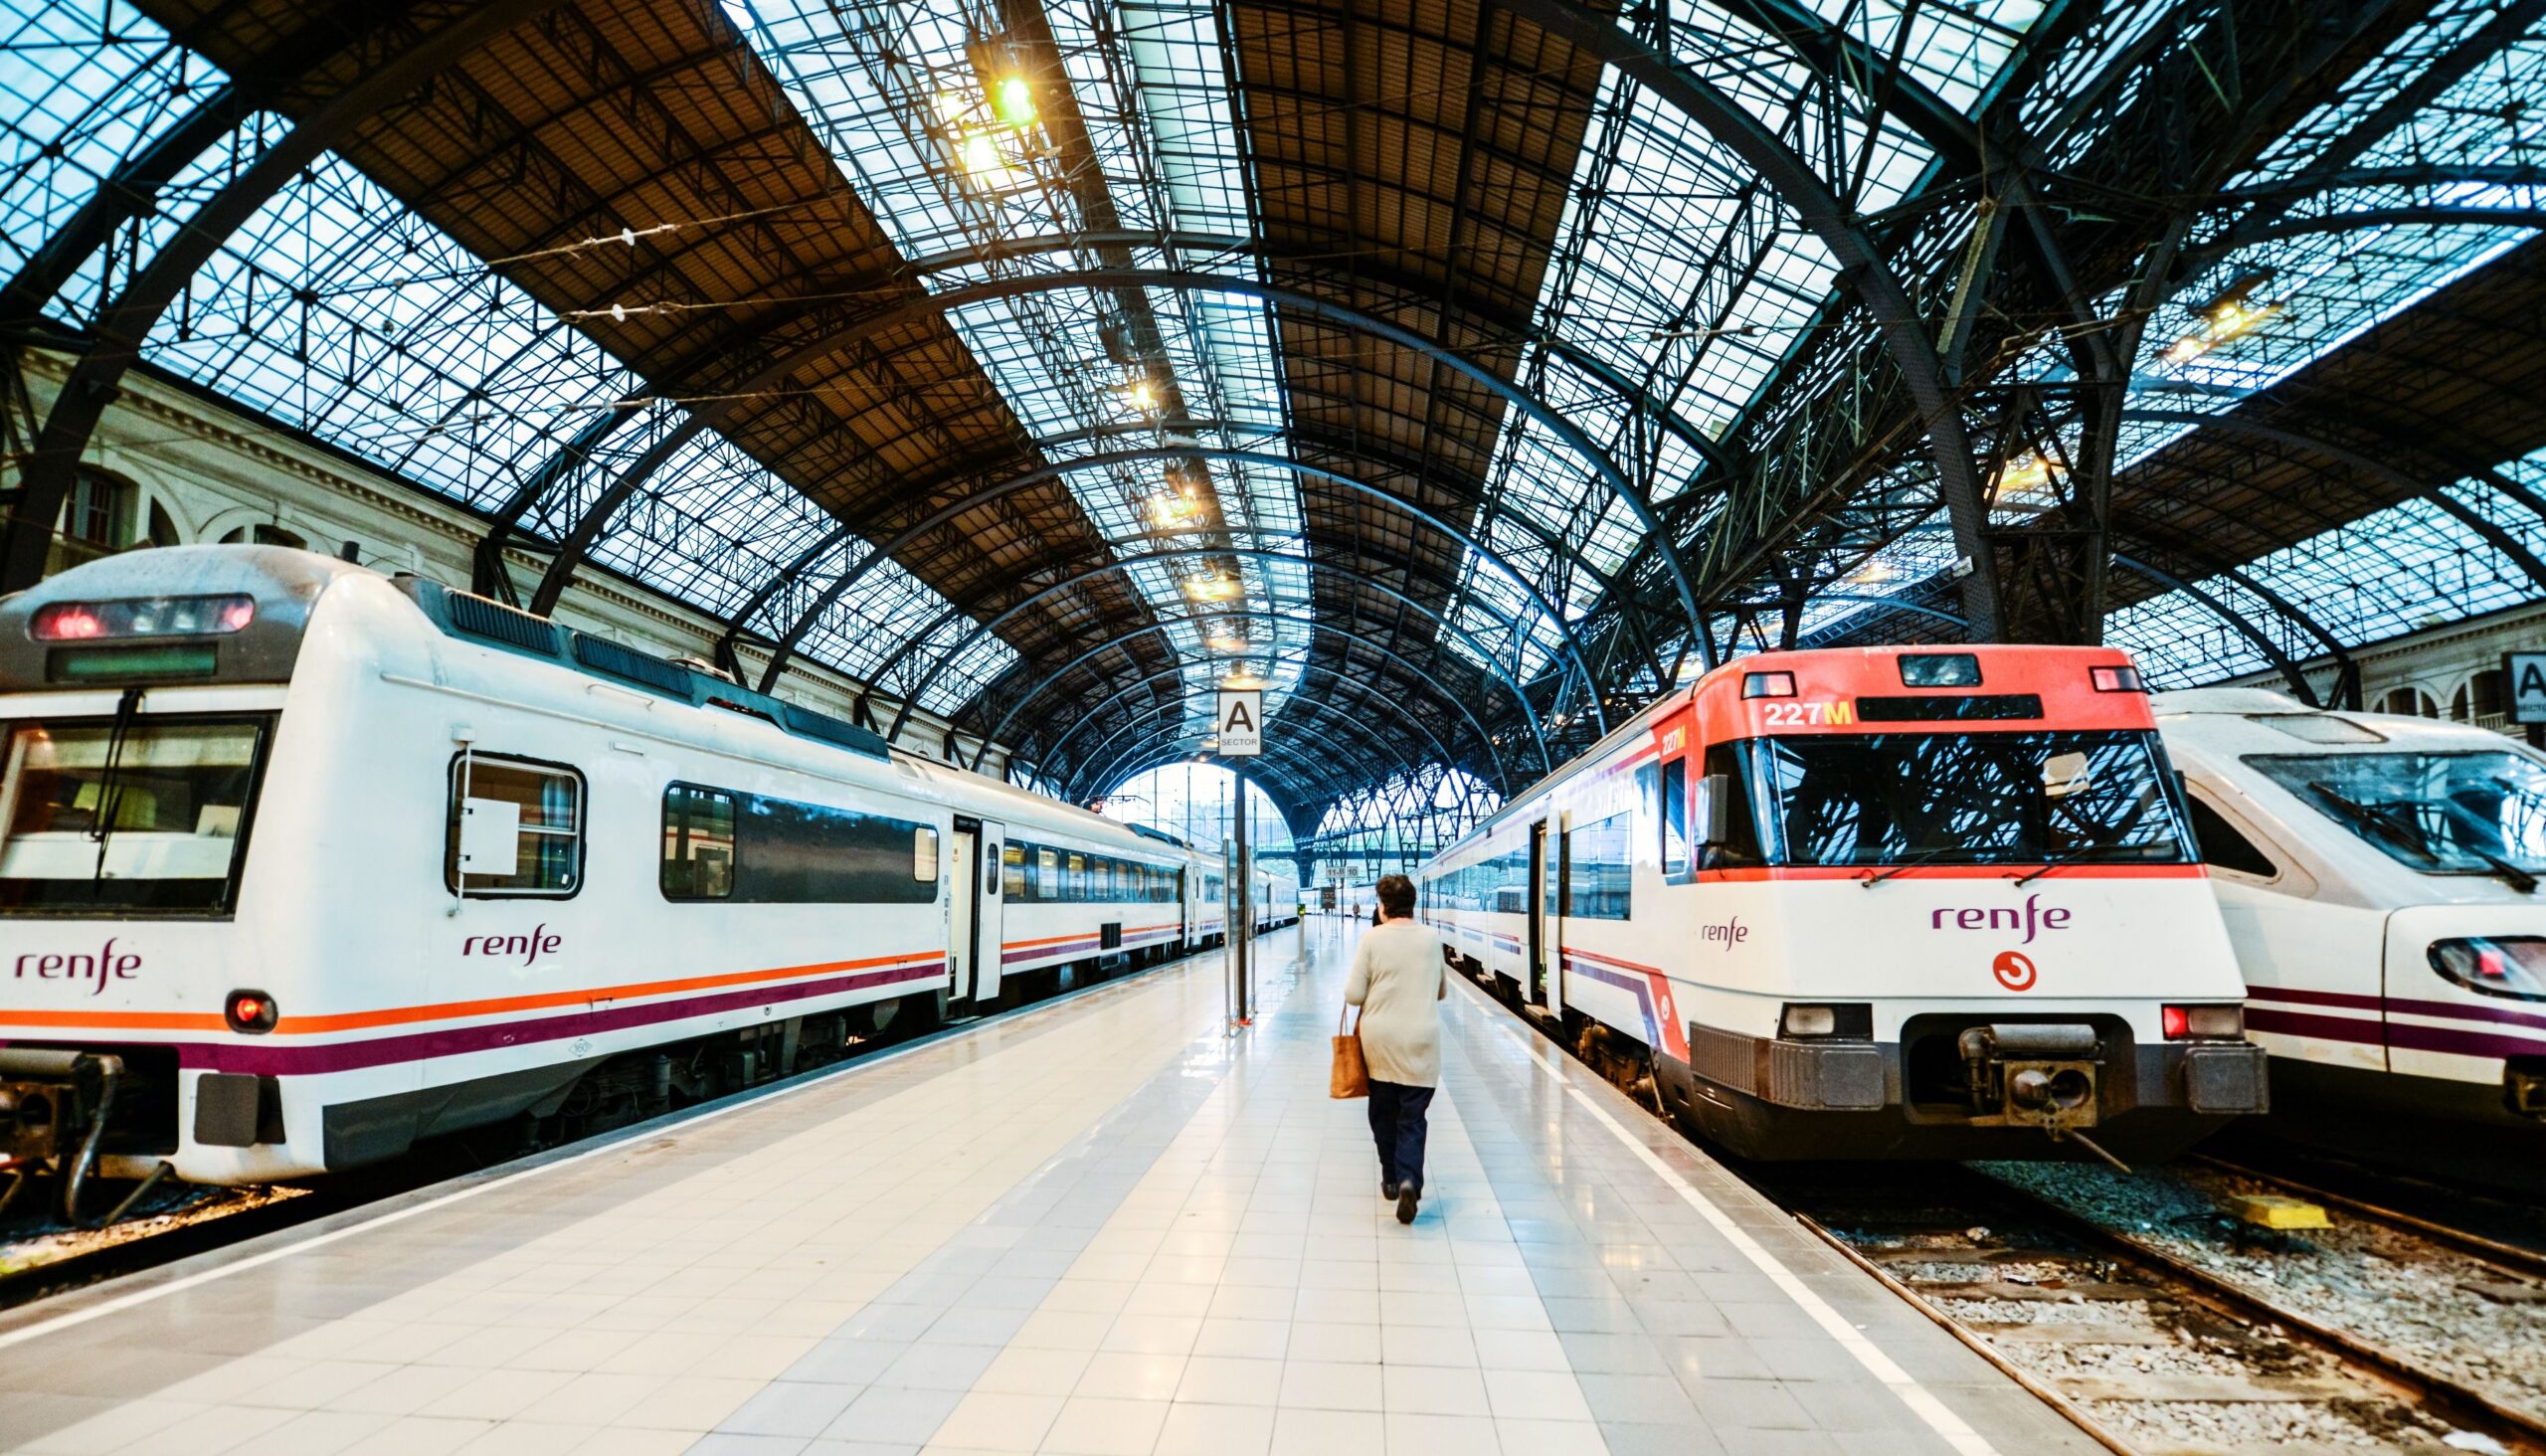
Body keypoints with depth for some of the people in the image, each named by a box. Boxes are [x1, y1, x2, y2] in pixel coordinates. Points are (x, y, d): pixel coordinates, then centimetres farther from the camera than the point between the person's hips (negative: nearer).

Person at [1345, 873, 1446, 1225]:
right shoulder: (1431, 939, 0)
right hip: (1421, 1040, 0)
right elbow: (1442, 991, 13)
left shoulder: (1371, 938, -7)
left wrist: (1354, 993, 15)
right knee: (1413, 1117, 3)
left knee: (1383, 1112, 16)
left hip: (1380, 1039, 0)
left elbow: (1355, 995, -7)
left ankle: (1391, 1179, 26)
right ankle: (1409, 1181, -15)